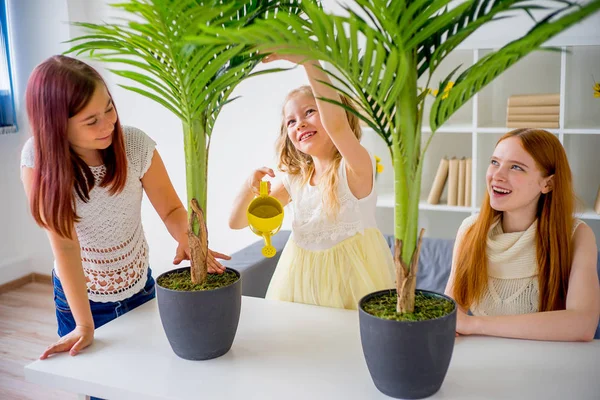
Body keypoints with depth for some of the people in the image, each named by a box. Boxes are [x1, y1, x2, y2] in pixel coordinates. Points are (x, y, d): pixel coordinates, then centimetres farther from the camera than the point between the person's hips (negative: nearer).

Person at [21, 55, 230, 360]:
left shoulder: (135, 144, -20)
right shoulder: (39, 159, -23)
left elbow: (171, 209, -14)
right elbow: (64, 244, -26)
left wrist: (186, 238, -36)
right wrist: (84, 326, -27)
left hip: (140, 287, 2)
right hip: (79, 295, -2)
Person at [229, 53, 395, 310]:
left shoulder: (355, 169, -15)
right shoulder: (293, 179, 1)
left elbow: (337, 124, -38)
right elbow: (236, 222, 5)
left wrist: (308, 60, -40)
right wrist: (250, 187, -15)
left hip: (351, 278, -4)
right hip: (301, 280, 5)